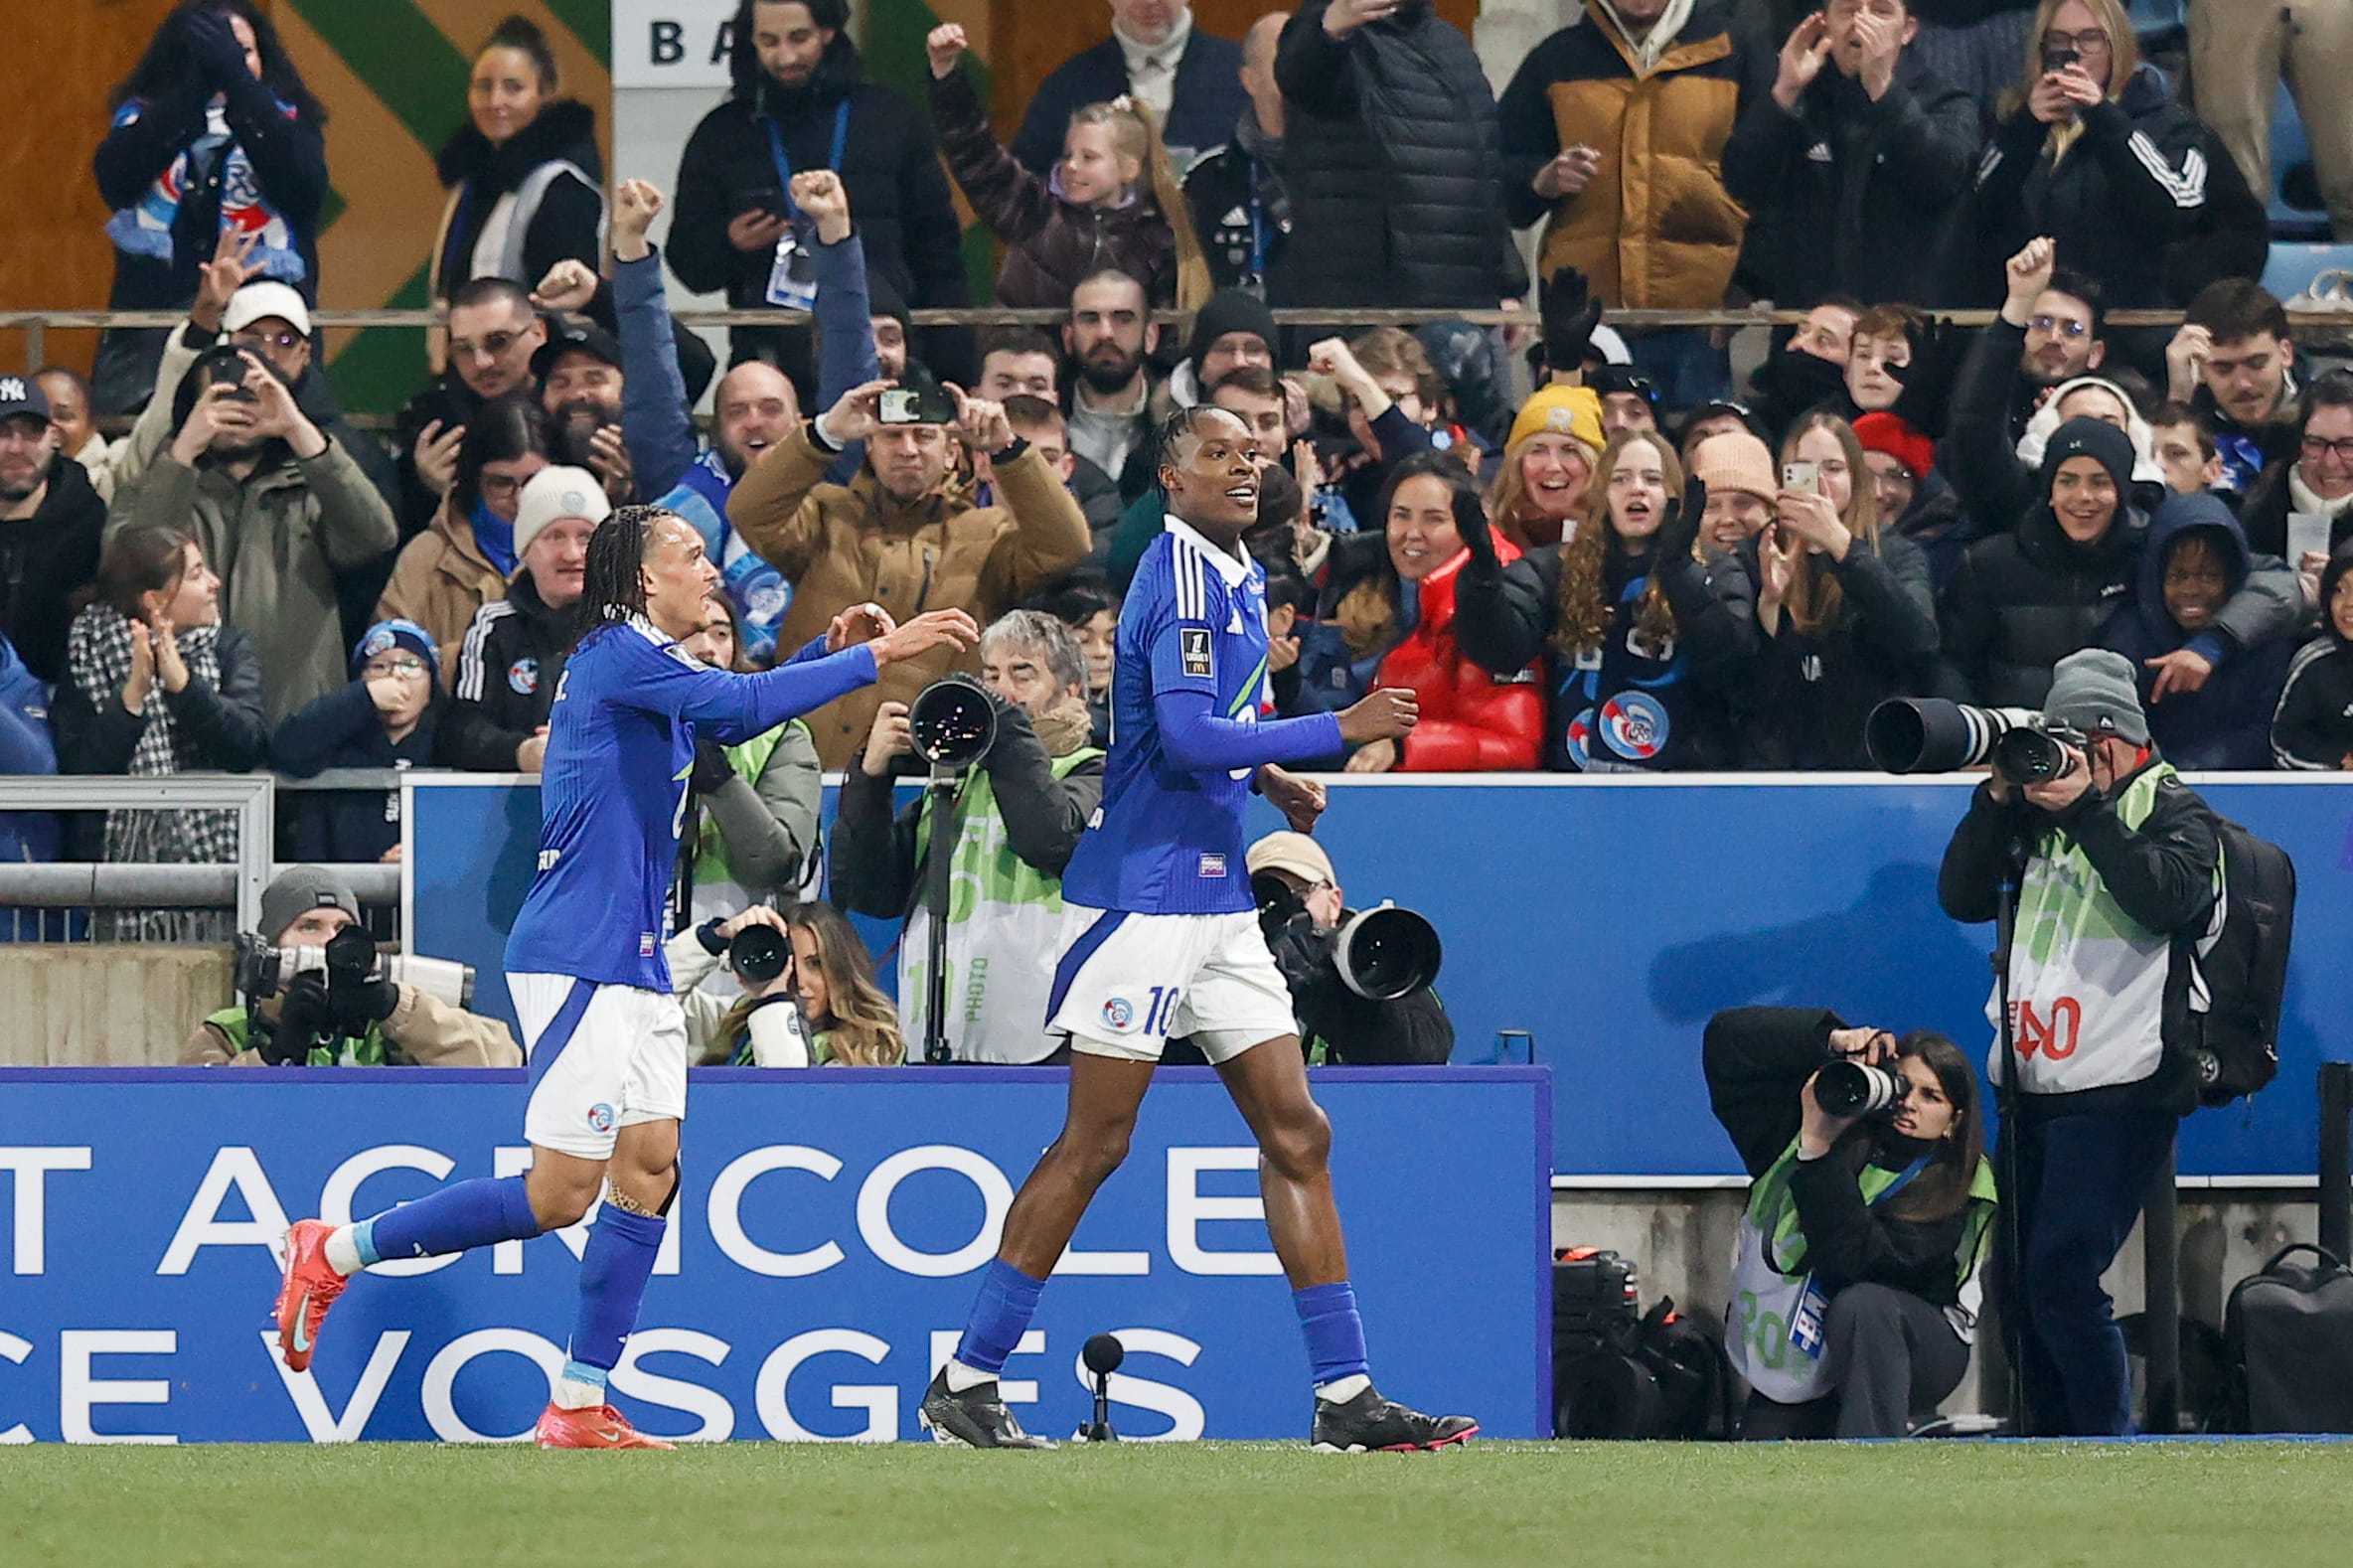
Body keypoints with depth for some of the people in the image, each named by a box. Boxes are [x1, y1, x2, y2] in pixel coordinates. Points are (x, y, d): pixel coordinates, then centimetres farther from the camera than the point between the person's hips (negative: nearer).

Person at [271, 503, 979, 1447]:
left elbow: (731, 718, 35)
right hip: (576, 956, -10)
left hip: (635, 964, 10)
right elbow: (740, 705, -25)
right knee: (561, 1194, -10)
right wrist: (874, 658, -21)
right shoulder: (617, 655, -12)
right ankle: (336, 1252, 0)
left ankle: (581, 1407, 4)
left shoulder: (647, 664, 16)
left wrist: (828, 650, 21)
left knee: (650, 1171, 3)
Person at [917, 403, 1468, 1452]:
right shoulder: (1182, 575, -14)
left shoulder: (1236, 575, 16)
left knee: (1296, 1134, 4)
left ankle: (1345, 1396, 4)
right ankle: (964, 1384, 2)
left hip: (1217, 902, 9)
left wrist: (1267, 777, 14)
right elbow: (1185, 738, -23)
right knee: (1094, 1141, -6)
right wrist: (1338, 729, -19)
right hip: (1146, 891, -9)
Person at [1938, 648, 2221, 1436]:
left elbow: (2167, 897, -16)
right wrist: (1998, 800, -1)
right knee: (2021, 1284, 7)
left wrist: (2085, 809, -17)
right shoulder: (2038, 814, 17)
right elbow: (1962, 896, 10)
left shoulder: (2172, 810, 2)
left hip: (2119, 1089, -6)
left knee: (2062, 1276, -16)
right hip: (2030, 1086, 6)